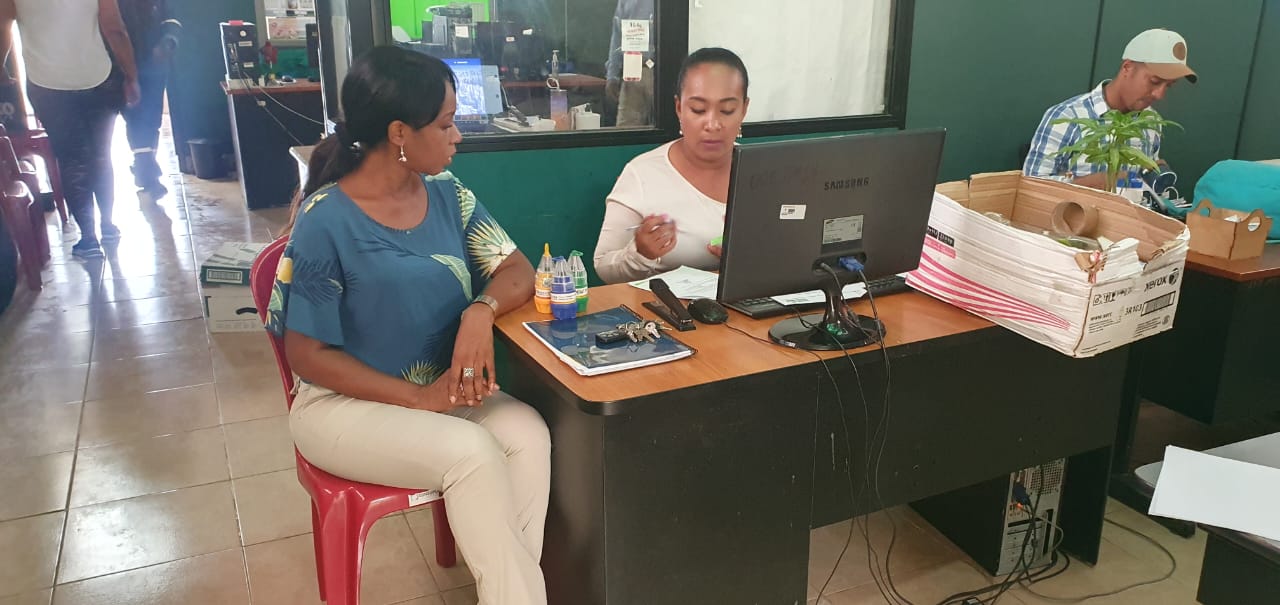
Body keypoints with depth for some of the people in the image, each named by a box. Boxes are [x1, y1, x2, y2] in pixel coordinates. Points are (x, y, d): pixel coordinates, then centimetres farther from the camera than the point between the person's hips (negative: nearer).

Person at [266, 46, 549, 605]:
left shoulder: (446, 194, 0)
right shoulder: (326, 223, -17)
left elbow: (518, 273, 1)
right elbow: (307, 355, -14)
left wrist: (481, 310, -23)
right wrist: (420, 398, -21)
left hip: (442, 388, 5)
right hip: (347, 403, -5)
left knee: (528, 434, -23)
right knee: (472, 453, -29)